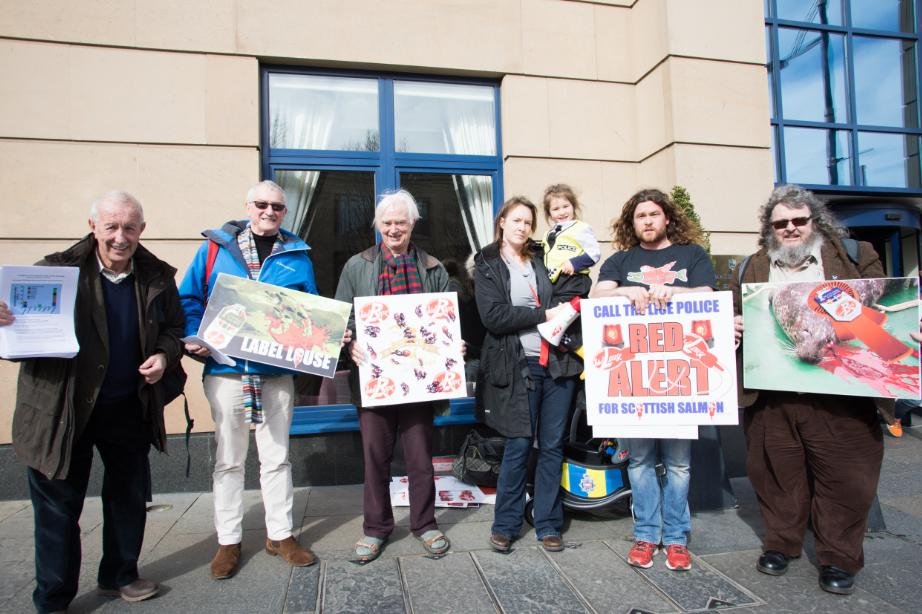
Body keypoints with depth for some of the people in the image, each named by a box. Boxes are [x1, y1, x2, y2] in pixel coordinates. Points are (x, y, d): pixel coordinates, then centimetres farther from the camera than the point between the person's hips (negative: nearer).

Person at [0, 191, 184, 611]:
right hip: (62, 408, -3)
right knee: (59, 505, 9)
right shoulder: (56, 270, -12)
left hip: (129, 407, 4)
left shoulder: (157, 276, -2)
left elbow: (174, 327, 9)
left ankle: (119, 576, 40)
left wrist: (165, 355, -11)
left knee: (130, 497, 17)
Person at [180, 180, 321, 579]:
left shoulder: (297, 256, 6)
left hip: (277, 371, 1)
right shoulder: (215, 247, 3)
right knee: (228, 459, 11)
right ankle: (228, 541, 25)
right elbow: (189, 299, 2)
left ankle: (280, 534, 26)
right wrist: (194, 339, -14)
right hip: (225, 369, -1)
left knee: (276, 457, 12)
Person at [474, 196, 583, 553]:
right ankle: (505, 525, 19)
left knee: (552, 445, 8)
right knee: (518, 446, 1)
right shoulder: (487, 266, 4)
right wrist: (543, 315, -13)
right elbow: (493, 316, -10)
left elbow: (569, 294, 25)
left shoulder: (542, 258, 15)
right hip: (518, 366, -3)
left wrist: (565, 305, 4)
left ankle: (548, 525, 21)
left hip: (557, 361, 4)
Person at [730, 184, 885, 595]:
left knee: (844, 476, 5)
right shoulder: (751, 269, 12)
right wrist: (731, 325, -9)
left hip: (838, 393, -1)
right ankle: (780, 544, 29)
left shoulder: (854, 257, 9)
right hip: (770, 394, 1)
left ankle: (839, 558, 23)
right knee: (777, 473, 10)